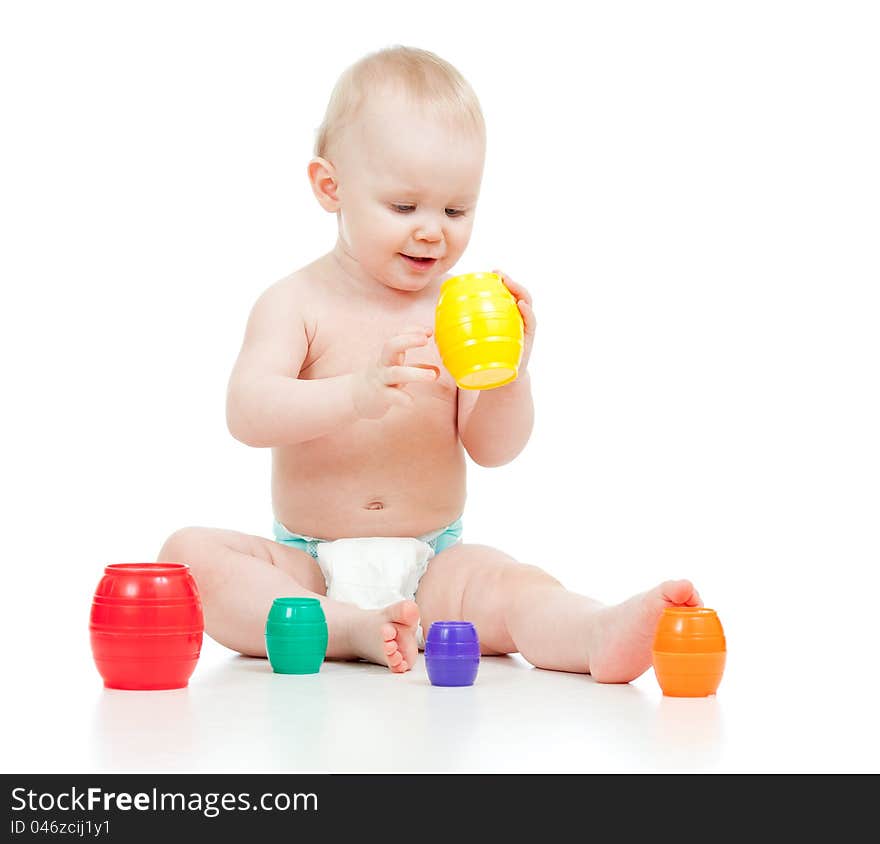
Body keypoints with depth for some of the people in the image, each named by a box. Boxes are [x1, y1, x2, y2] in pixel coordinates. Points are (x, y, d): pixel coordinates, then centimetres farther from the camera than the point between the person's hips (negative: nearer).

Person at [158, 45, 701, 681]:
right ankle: (351, 629, -36)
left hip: (433, 564, 0)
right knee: (191, 552, -24)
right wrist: (356, 394, -35)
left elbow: (492, 449, -1)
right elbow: (247, 414, -18)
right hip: (309, 564, 0)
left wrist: (510, 372, -22)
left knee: (512, 586, -28)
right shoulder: (296, 303, -2)